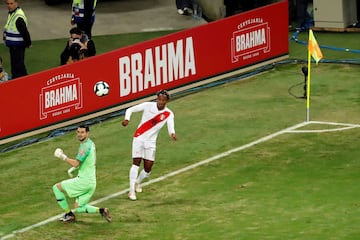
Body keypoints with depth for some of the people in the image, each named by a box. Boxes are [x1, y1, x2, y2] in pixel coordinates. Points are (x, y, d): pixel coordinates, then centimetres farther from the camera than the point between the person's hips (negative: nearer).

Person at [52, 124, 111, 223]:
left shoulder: (85, 146, -18)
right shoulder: (91, 143, 13)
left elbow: (76, 163, -23)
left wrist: (63, 157, -13)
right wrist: (73, 168, 21)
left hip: (83, 181, -9)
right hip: (91, 182, 9)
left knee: (57, 187, 1)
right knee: (78, 208, 16)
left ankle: (69, 215, 5)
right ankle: (101, 210, 0)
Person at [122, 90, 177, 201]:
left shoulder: (169, 114, -8)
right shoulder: (148, 105, -10)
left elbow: (171, 127, -23)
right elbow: (130, 109, -3)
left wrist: (172, 134, -46)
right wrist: (127, 119, -23)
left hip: (151, 142, 2)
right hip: (139, 138, -2)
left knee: (148, 168, 3)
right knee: (136, 162, -15)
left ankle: (137, 183, 35)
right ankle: (132, 190, -12)